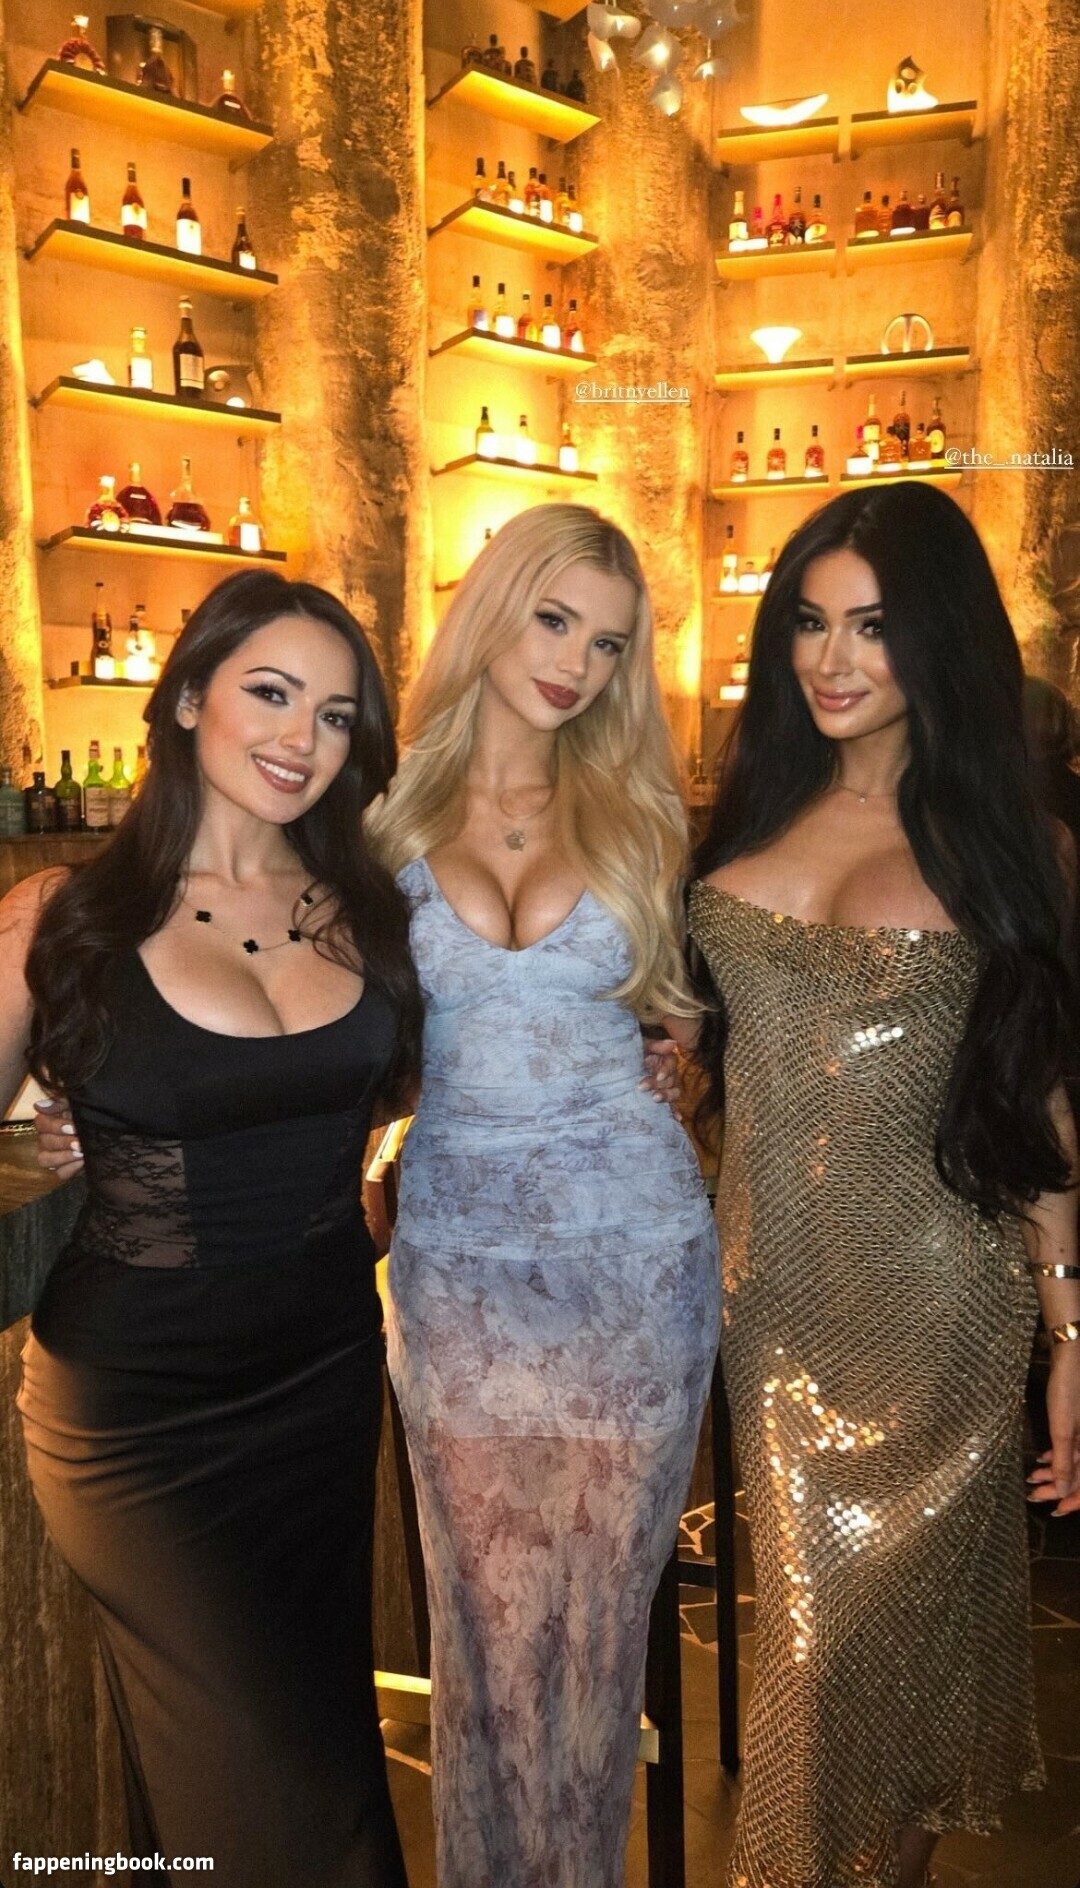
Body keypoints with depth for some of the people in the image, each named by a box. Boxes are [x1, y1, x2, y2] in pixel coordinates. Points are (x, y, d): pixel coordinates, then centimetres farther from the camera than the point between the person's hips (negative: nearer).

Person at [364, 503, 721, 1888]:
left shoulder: (632, 813, 3)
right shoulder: (391, 811, 1)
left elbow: (678, 1008, 11)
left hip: (636, 1245, 1)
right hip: (458, 1249, 0)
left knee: (604, 1600, 14)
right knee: (491, 1607, 12)